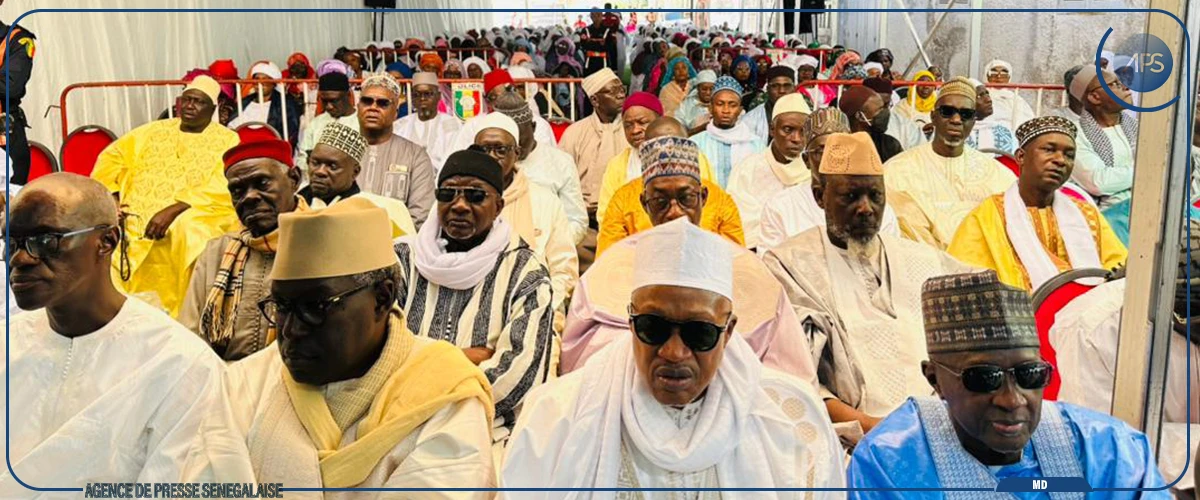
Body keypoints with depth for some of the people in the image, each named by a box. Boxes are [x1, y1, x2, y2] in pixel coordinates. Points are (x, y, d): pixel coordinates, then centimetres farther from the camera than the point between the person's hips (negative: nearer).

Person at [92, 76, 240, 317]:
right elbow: (111, 158, 17)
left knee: (187, 231, -35)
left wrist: (174, 209, -21)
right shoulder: (153, 131, 21)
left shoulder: (226, 140, 6)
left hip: (195, 216, -4)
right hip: (137, 215, 4)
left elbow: (222, 190, -10)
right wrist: (111, 198, -2)